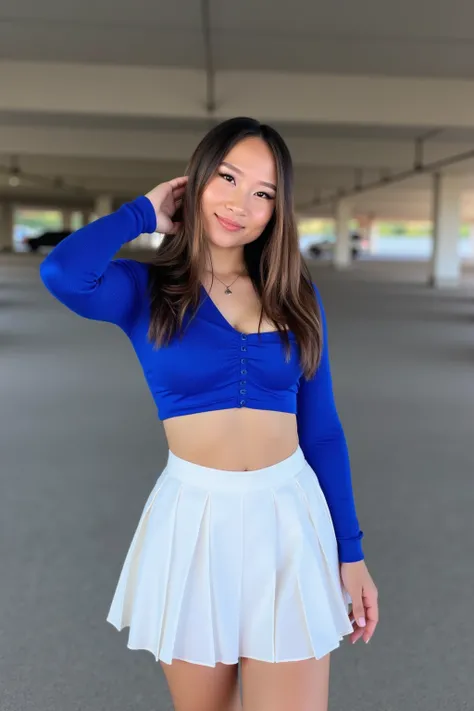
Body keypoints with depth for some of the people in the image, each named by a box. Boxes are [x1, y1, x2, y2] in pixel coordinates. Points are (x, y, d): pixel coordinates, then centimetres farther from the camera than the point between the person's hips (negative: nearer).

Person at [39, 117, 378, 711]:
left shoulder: (295, 297, 5)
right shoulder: (146, 289, -2)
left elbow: (322, 430, 7)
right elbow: (61, 272, -25)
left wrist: (350, 552, 6)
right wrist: (145, 212, -6)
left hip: (289, 518, 1)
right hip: (192, 521, -1)